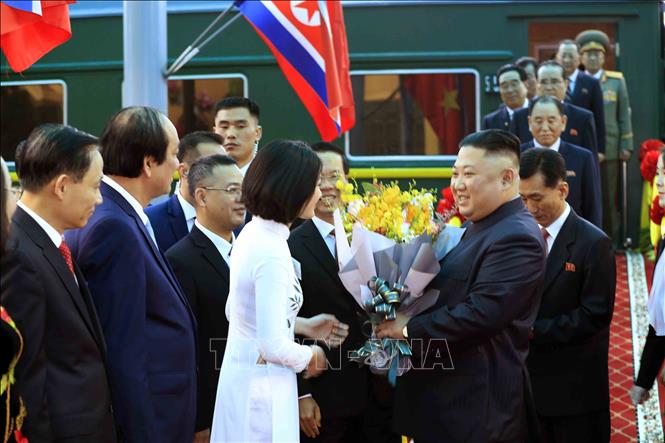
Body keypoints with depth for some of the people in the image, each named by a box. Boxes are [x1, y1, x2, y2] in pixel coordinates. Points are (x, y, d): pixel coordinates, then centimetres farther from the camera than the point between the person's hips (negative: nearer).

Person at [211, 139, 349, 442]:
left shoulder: (252, 233, 5)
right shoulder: (271, 253, -23)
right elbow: (274, 346, -25)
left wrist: (304, 326, 15)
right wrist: (311, 357, -5)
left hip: (239, 374, 9)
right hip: (263, 387, -9)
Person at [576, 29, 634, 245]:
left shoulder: (617, 81, 8)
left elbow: (624, 115, 8)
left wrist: (626, 146, 2)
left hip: (609, 150, 1)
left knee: (609, 198, 3)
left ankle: (612, 241, 11)